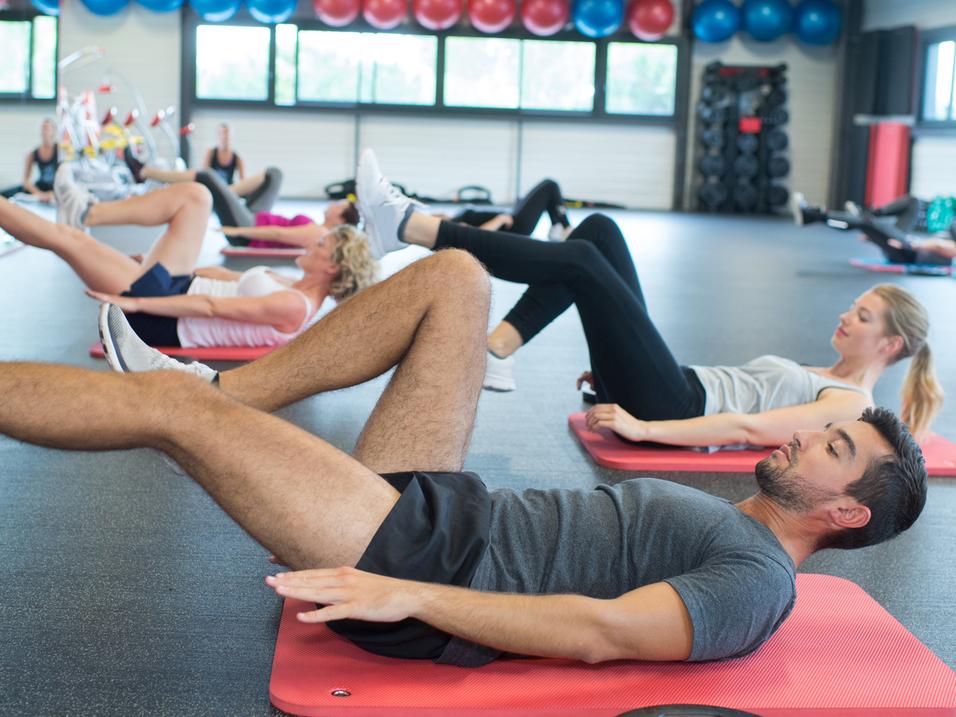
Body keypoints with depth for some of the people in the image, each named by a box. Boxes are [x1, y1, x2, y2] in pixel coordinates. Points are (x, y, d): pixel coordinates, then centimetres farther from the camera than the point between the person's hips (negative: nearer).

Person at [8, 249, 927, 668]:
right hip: (440, 509, 9)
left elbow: (600, 632, -25)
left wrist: (407, 595, -29)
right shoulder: (722, 527, 18)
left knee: (166, 403, -15)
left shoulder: (755, 582, -11)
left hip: (429, 561, -9)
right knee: (453, 275, 4)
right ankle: (226, 392, 6)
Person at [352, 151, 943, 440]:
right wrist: (621, 368, 19)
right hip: (677, 388, 9)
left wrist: (643, 427, -28)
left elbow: (752, 428, -17)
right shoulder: (816, 378, 26)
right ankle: (494, 353, -14)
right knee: (599, 231, -3)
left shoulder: (850, 403, -2)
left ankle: (411, 227, -21)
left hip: (672, 406, -9)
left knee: (582, 261, -20)